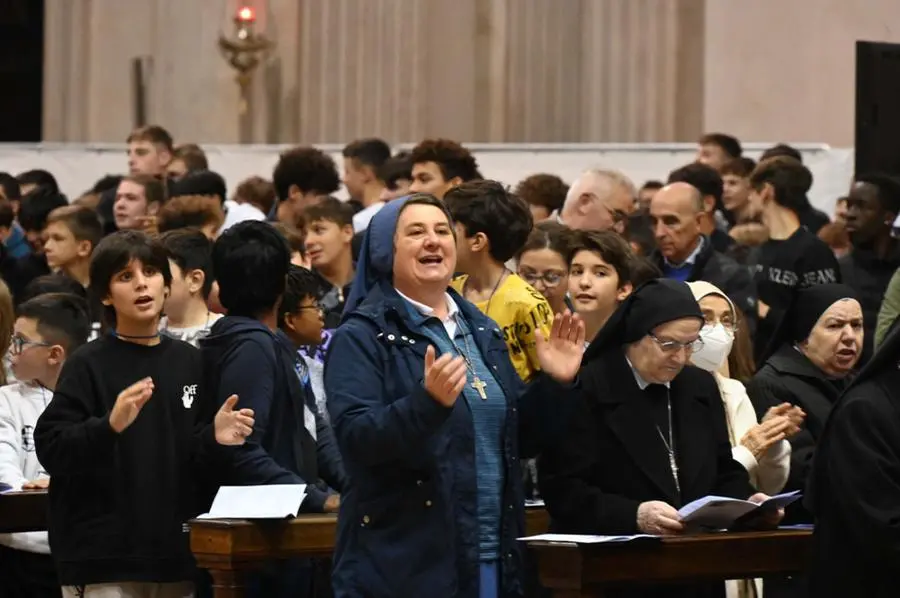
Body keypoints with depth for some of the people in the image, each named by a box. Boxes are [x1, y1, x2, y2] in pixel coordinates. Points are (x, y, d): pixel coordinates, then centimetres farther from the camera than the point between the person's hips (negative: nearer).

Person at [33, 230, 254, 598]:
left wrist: (214, 437, -5)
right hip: (103, 559, -5)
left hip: (174, 554, 5)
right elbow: (50, 449, -13)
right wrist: (109, 426, -28)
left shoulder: (189, 362, 11)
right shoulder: (87, 365, -4)